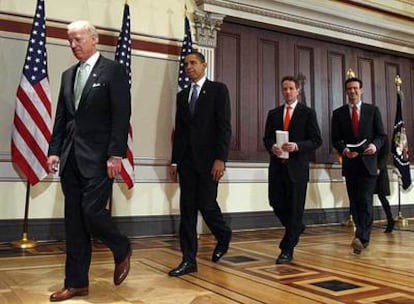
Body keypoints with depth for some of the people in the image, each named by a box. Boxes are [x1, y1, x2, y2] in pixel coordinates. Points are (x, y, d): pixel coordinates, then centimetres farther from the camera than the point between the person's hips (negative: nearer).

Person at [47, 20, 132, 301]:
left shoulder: (113, 70, -2)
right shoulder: (68, 75, 16)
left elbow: (122, 115, -9)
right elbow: (61, 118, 16)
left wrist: (115, 154, -16)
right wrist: (55, 150, 7)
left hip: (99, 157, -6)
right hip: (71, 157, 6)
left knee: (92, 212, -10)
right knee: (74, 221, 7)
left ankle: (122, 250, 20)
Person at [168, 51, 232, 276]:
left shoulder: (218, 89, 1)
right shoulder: (182, 95, 17)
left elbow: (224, 127, -7)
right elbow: (179, 130, 16)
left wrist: (220, 159, -15)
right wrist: (175, 161, 10)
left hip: (208, 159, -5)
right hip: (186, 160, 5)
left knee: (206, 204, -4)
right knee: (187, 209, 3)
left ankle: (223, 237, 27)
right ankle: (189, 260, 9)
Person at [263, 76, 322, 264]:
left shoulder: (308, 113, 2)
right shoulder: (273, 113, 13)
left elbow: (316, 140, -3)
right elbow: (266, 138, 12)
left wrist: (296, 146, -19)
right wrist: (272, 147, -10)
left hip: (297, 166, -4)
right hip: (277, 165, 4)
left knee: (295, 207, -1)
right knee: (276, 202, 4)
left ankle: (287, 250, 8)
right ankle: (296, 228, 33)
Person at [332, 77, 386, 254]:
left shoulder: (373, 110, 6)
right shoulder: (338, 113, 7)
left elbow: (381, 135, 5)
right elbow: (336, 139, 5)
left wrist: (375, 145, -16)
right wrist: (344, 150, -15)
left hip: (368, 162, -2)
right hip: (350, 163, 2)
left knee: (365, 201, -11)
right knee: (354, 202, 7)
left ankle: (361, 237, -13)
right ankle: (364, 237, 19)